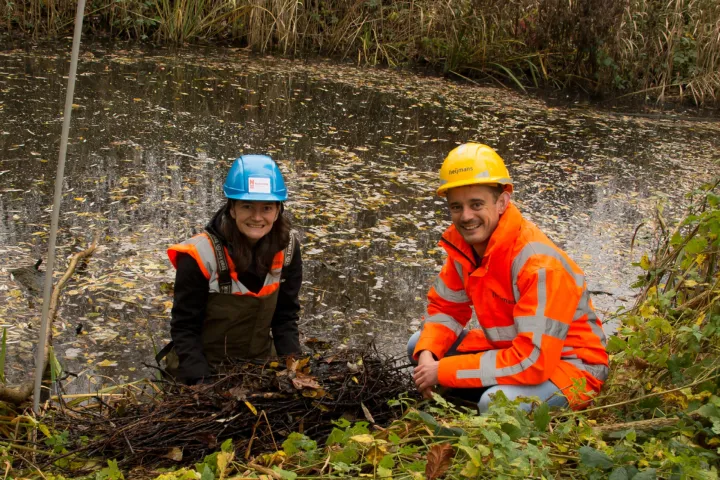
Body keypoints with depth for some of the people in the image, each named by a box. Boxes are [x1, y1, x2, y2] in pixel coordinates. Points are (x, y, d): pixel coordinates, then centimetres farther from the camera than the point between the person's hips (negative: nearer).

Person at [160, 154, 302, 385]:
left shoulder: (286, 248, -7)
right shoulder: (201, 255, -20)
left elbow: (285, 317, 2)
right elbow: (184, 328, -14)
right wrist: (202, 384, -23)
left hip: (261, 366, 4)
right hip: (206, 369, -4)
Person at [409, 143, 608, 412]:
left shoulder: (539, 264, -30)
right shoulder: (462, 243, -6)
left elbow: (532, 361, -32)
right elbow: (445, 307, 8)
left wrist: (443, 370, -28)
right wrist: (427, 355, -14)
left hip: (570, 366, -8)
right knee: (419, 345, 3)